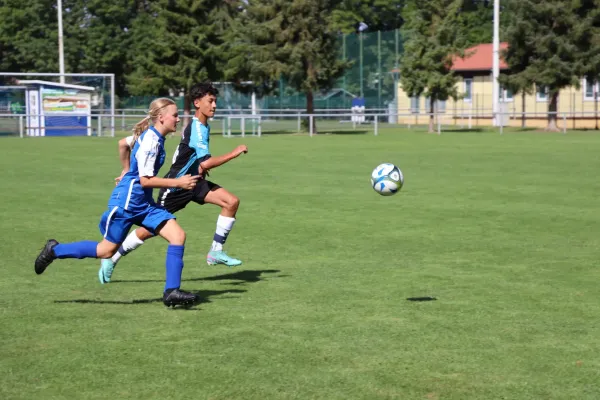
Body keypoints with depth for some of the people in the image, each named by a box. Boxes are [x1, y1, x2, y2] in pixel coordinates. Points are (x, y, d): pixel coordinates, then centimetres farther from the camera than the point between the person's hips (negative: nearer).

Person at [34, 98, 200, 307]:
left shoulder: (154, 137, 8)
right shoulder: (151, 140, -20)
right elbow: (145, 179, -22)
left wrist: (128, 172, 39)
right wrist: (178, 182, -21)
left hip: (144, 203, 9)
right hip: (126, 201, -9)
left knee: (178, 235, -7)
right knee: (107, 250, 2)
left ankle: (171, 292, -7)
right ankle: (54, 250, 20)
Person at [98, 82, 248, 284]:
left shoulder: (204, 126, 6)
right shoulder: (195, 128, -23)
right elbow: (206, 163, -32)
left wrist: (202, 167, 7)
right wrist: (234, 153, -25)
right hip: (175, 185, -8)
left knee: (232, 201, -8)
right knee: (151, 229, -2)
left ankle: (216, 252, 0)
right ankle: (111, 259, 16)